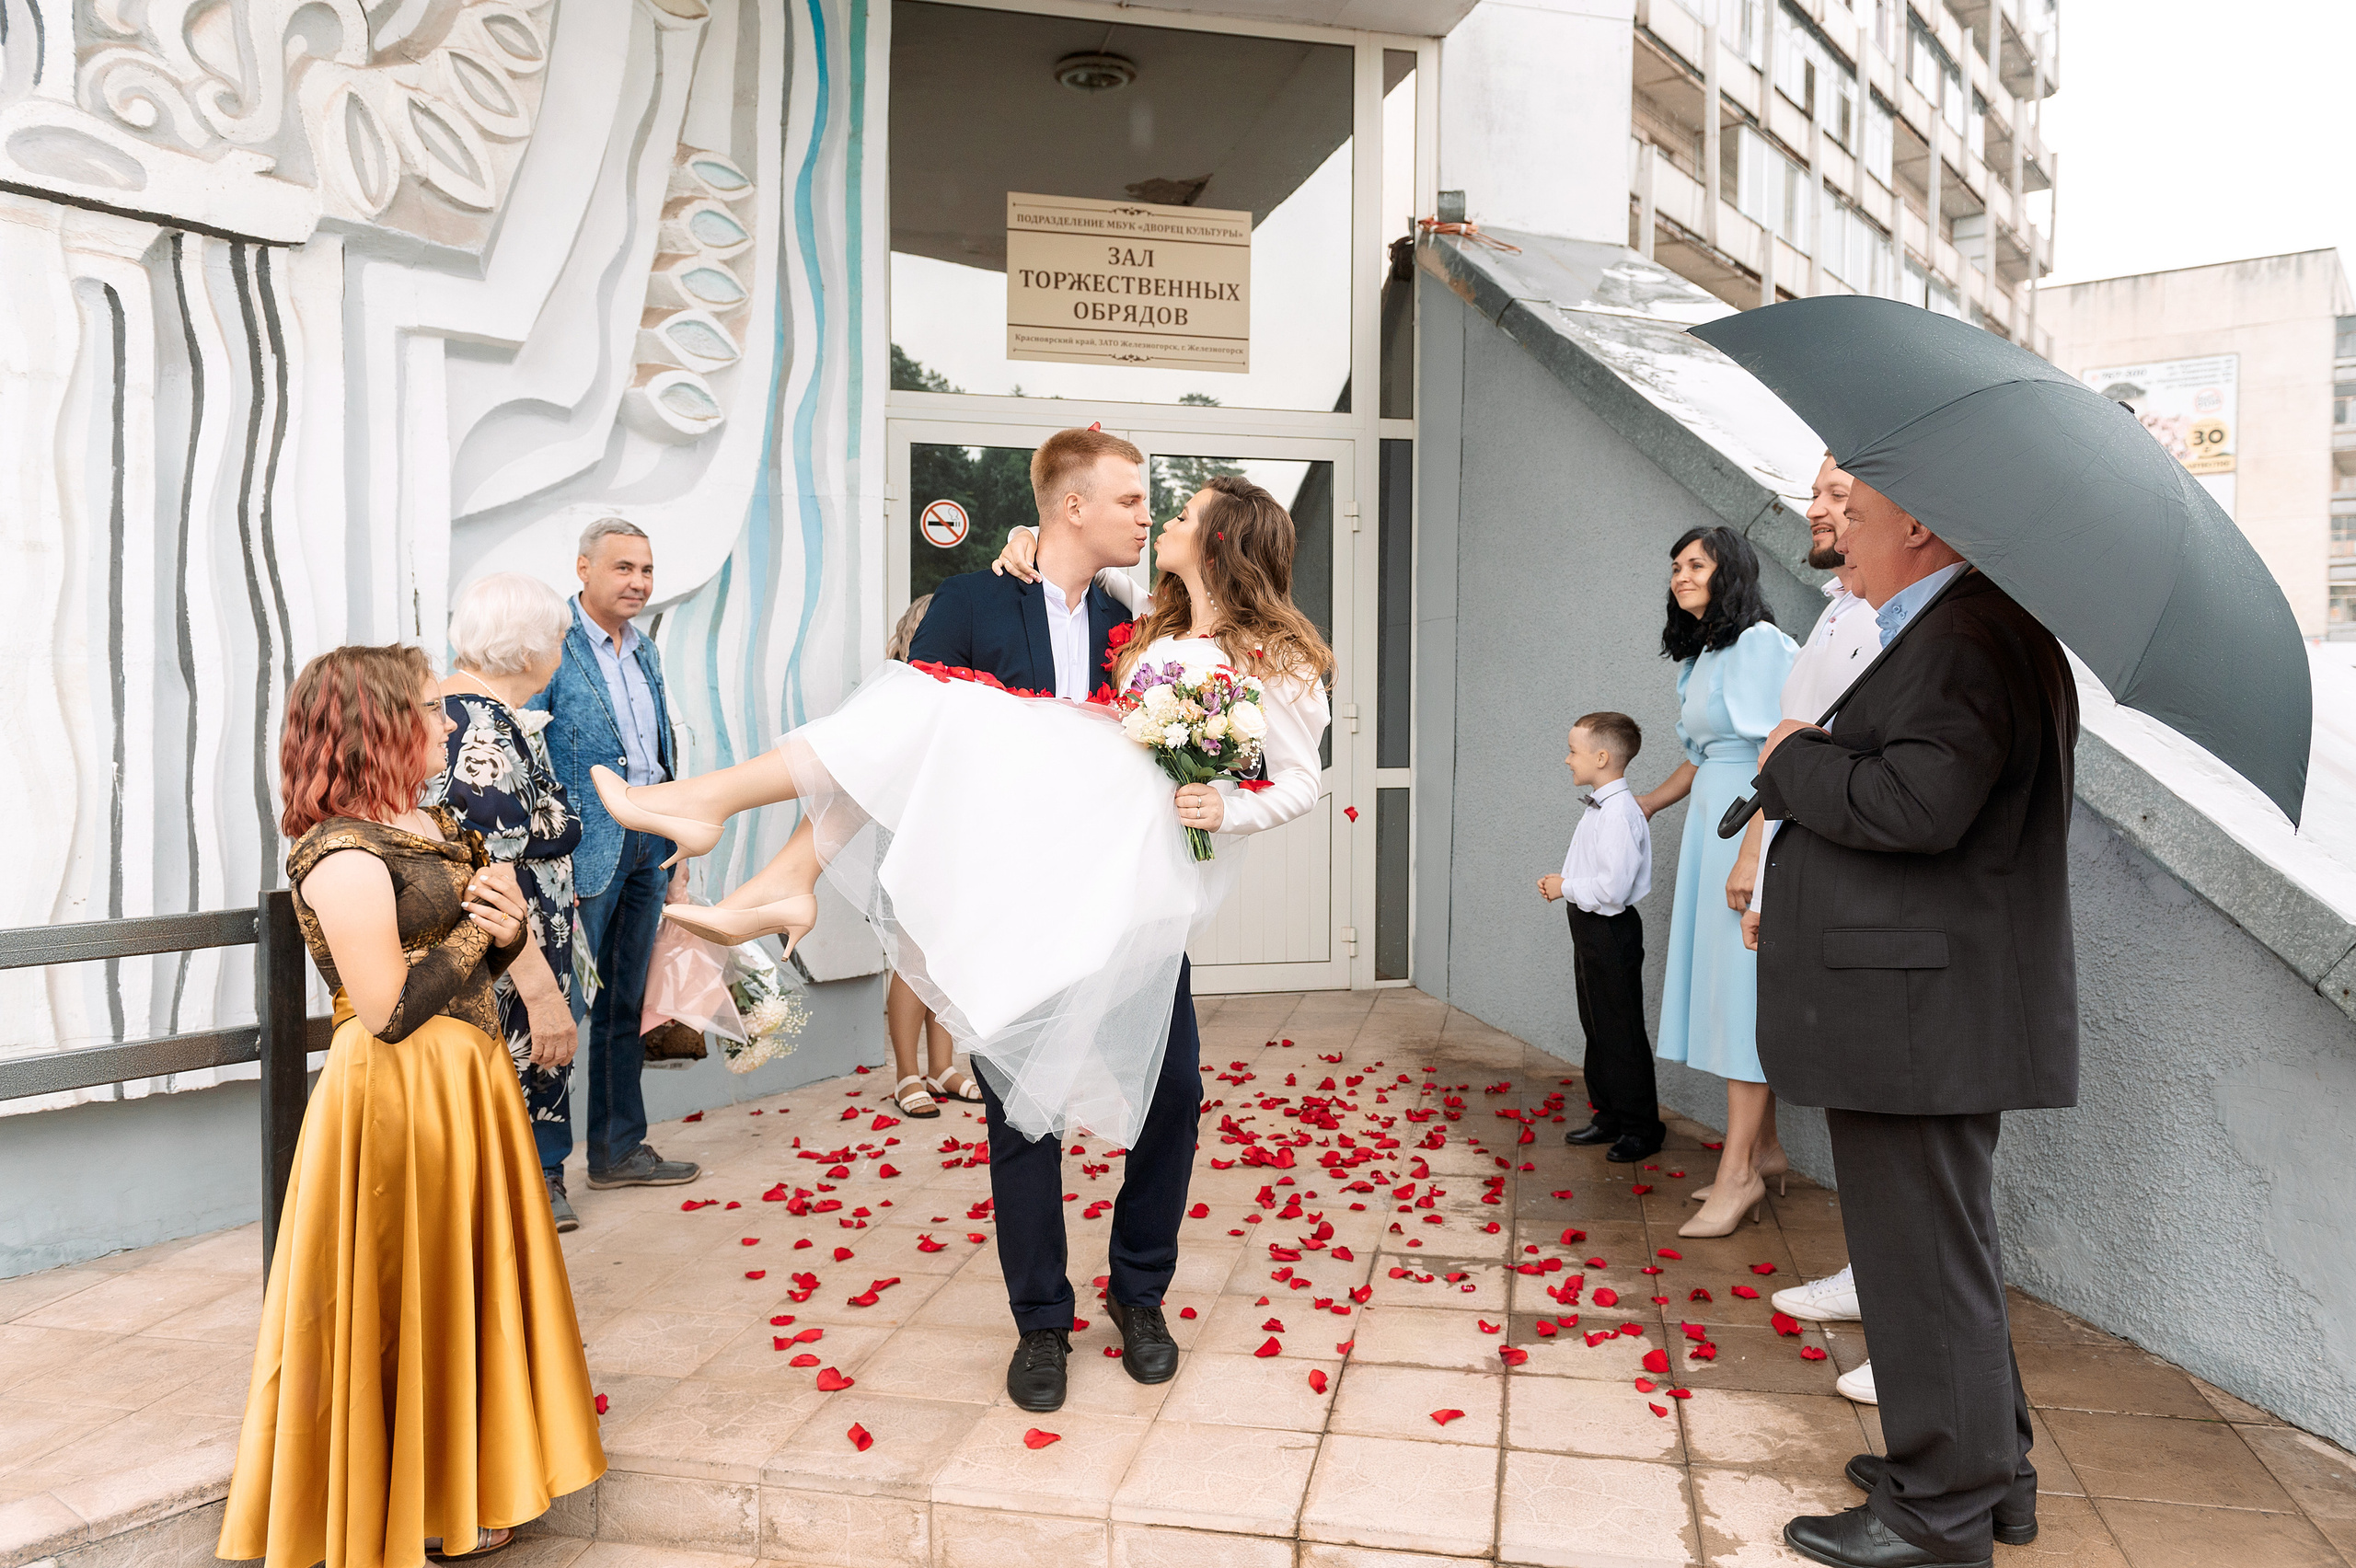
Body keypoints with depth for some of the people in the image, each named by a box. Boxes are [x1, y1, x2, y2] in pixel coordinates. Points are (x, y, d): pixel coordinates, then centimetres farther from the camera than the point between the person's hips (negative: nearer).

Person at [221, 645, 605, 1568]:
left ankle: (464, 1474, 37)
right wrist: (476, 928, -14)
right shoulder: (344, 857, -20)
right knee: (408, 1296, 6)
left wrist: (508, 926, -8)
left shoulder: (436, 827, 8)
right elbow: (390, 1013, -21)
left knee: (467, 1277, 19)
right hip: (399, 1098, -9)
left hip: (468, 1078, 9)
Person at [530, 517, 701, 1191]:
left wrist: (674, 840, 16)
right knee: (565, 1007, -2)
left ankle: (619, 1149, 27)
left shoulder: (645, 651, 14)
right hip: (587, 849, -8)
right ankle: (541, 1168, 9)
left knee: (626, 1006, 16)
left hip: (650, 841, 8)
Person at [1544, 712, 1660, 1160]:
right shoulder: (1595, 808, 10)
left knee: (1621, 1033, -1)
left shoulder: (1620, 812, -22)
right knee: (1596, 1029, 17)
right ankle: (1610, 1116, 29)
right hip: (1589, 928, 11)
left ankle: (1641, 1127, 10)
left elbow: (1612, 887, -28)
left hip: (1611, 930, -11)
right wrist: (1560, 884, 5)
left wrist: (1566, 887, -15)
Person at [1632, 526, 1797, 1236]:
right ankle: (1763, 1144, 20)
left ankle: (1739, 1171, -5)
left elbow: (1774, 752, -19)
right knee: (1724, 982, 10)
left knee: (1741, 983, -8)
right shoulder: (1701, 656, 17)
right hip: (1709, 825, 9)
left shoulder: (1758, 643, -11)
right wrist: (1646, 804, 29)